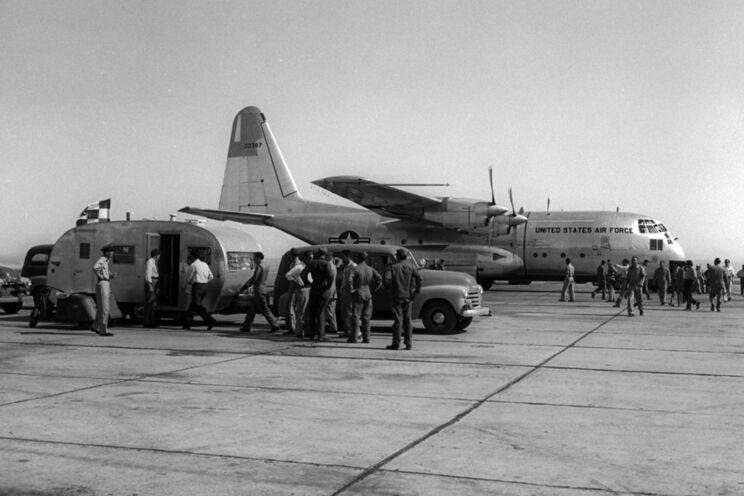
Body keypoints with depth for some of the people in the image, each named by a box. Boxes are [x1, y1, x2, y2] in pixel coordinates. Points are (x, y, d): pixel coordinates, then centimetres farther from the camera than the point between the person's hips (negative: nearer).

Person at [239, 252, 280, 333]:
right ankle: (246, 327, 16)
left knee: (265, 310, -6)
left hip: (259, 291, -10)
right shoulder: (266, 267, 14)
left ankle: (275, 326, -5)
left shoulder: (259, 267, -15)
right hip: (263, 290, 10)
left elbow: (253, 279, -18)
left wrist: (243, 288, -13)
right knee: (252, 309, 13)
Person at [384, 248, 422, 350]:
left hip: (397, 296, -3)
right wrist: (417, 291, 0)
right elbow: (419, 278, -7)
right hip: (408, 296, 3)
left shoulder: (393, 267, -4)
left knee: (398, 320, 0)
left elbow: (387, 279, -16)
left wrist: (389, 288, 3)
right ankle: (408, 343, 11)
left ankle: (396, 344, 1)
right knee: (407, 320, 11)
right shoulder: (411, 266, 4)